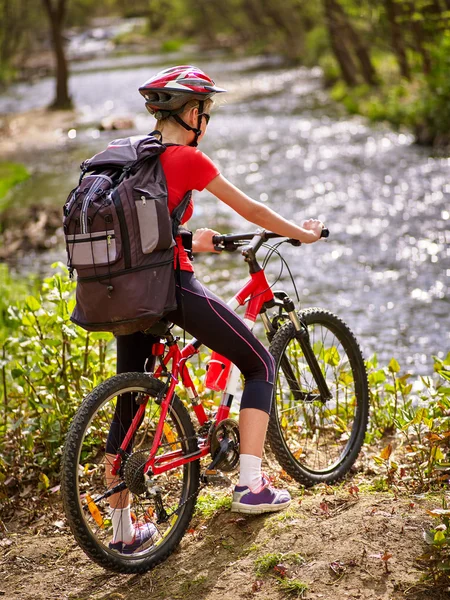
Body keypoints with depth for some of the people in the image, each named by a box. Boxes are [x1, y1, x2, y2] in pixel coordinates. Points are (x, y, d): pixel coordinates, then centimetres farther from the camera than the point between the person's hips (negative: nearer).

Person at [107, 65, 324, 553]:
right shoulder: (187, 158, -6)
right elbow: (250, 210, 1)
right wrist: (304, 233, 15)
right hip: (172, 284, -7)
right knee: (260, 365, 10)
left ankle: (122, 529, 18)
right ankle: (251, 486, 3)